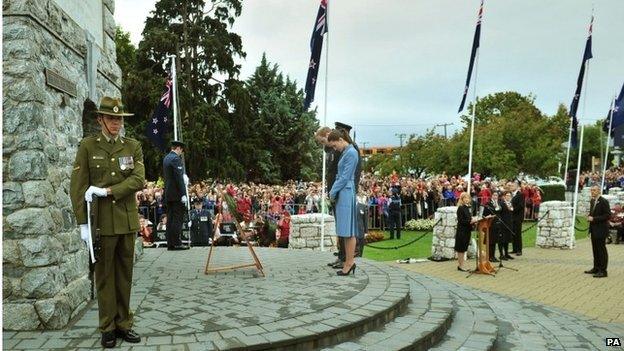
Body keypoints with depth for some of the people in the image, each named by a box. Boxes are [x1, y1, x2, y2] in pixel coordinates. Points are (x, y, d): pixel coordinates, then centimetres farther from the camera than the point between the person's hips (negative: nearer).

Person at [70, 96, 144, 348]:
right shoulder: (87, 146, 0)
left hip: (128, 220, 2)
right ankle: (107, 328, 17)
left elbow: (138, 180, -6)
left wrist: (106, 191, -15)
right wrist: (83, 223, -8)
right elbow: (77, 186, -3)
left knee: (125, 274, 9)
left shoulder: (133, 146, 6)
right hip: (102, 221, -2)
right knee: (104, 275, 6)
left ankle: (123, 324, 20)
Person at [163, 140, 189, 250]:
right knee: (178, 219, -5)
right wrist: (183, 194, -18)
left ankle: (170, 243, 13)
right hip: (176, 194, -9)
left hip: (168, 194, 9)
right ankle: (177, 243, -4)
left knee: (170, 219, 10)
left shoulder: (166, 158, 16)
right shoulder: (176, 158, -13)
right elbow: (179, 177, -18)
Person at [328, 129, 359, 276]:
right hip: (341, 194, 10)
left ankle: (349, 263, 1)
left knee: (348, 231, -5)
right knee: (345, 230, 11)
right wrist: (333, 192, 8)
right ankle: (349, 261, 16)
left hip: (346, 193, -10)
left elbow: (345, 177, -14)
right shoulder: (345, 153, 17)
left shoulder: (351, 153, -11)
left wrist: (333, 192, -7)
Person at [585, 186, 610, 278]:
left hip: (601, 229, -9)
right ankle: (596, 268, 26)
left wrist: (594, 218, -19)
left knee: (601, 249, -3)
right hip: (594, 229, 9)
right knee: (595, 249, 15)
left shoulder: (603, 201, -14)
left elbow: (607, 215, -17)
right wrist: (589, 217, 2)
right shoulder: (592, 201, 12)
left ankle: (603, 271, 3)